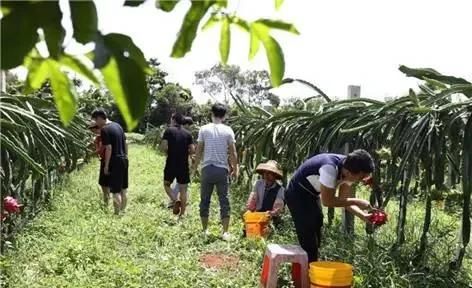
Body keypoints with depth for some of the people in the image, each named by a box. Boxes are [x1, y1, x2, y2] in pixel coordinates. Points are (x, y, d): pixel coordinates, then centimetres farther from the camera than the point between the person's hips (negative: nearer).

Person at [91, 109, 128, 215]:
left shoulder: (104, 129, -14)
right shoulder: (118, 125, 11)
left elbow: (109, 148, -18)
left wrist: (106, 166, -14)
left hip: (114, 162, -8)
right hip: (123, 160, 8)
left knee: (115, 190, -1)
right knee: (123, 188, 16)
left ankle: (117, 213, 4)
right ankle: (123, 210, 25)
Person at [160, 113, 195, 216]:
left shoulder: (169, 131, -3)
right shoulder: (188, 133, 4)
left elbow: (163, 147, -12)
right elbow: (192, 150, -2)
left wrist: (169, 152, 8)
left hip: (171, 164, -2)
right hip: (184, 165, 2)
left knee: (166, 184, 18)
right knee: (183, 189, 9)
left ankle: (175, 200, -6)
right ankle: (182, 213, 11)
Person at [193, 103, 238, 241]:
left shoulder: (204, 129, 0)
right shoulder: (228, 130, 0)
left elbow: (199, 151, 1)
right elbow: (233, 153, -1)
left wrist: (195, 167, 13)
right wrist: (235, 169, 12)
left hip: (207, 169, 0)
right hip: (222, 169, 0)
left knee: (205, 200, 11)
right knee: (224, 200, 6)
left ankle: (205, 230, 19)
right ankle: (225, 232, 6)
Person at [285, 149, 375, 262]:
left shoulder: (348, 170, -10)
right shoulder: (330, 168, -36)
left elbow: (344, 199, -5)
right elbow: (327, 201, -31)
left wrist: (364, 216, -17)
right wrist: (356, 201, -26)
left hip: (312, 196, 9)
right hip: (298, 195, -9)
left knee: (315, 240, 15)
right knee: (309, 243, -9)